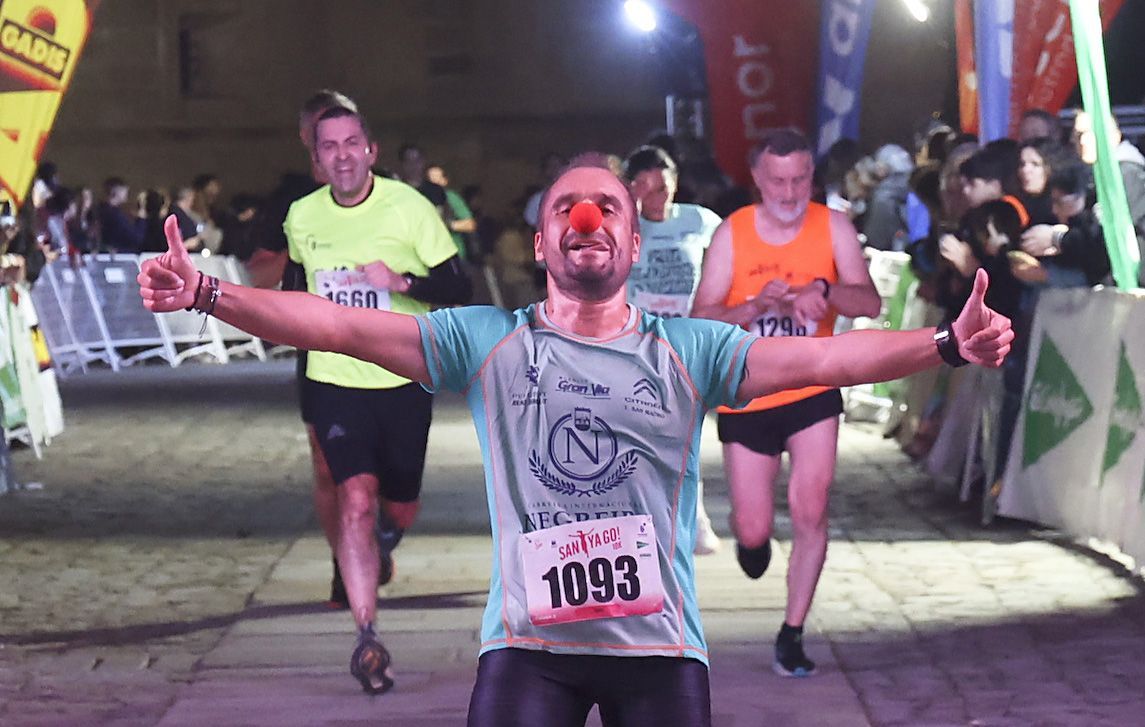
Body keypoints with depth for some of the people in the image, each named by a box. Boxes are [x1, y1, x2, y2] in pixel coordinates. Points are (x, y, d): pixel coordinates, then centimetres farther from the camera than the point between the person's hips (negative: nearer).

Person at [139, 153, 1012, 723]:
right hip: (528, 643, 0)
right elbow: (340, 325, -3)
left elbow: (817, 357, -6)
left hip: (659, 645, 1)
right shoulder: (487, 341, 5)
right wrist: (209, 295, -13)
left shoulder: (688, 350, 5)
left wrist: (946, 344, -19)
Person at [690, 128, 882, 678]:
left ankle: (791, 636, -2)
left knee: (810, 511, -14)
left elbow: (870, 303, -14)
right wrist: (757, 306, -27)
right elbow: (701, 319, -9)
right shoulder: (732, 234, -6)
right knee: (753, 530, 3)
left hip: (812, 392, 0)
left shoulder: (832, 228, -5)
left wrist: (824, 291, -34)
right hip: (746, 400, 0)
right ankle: (752, 538, 43)